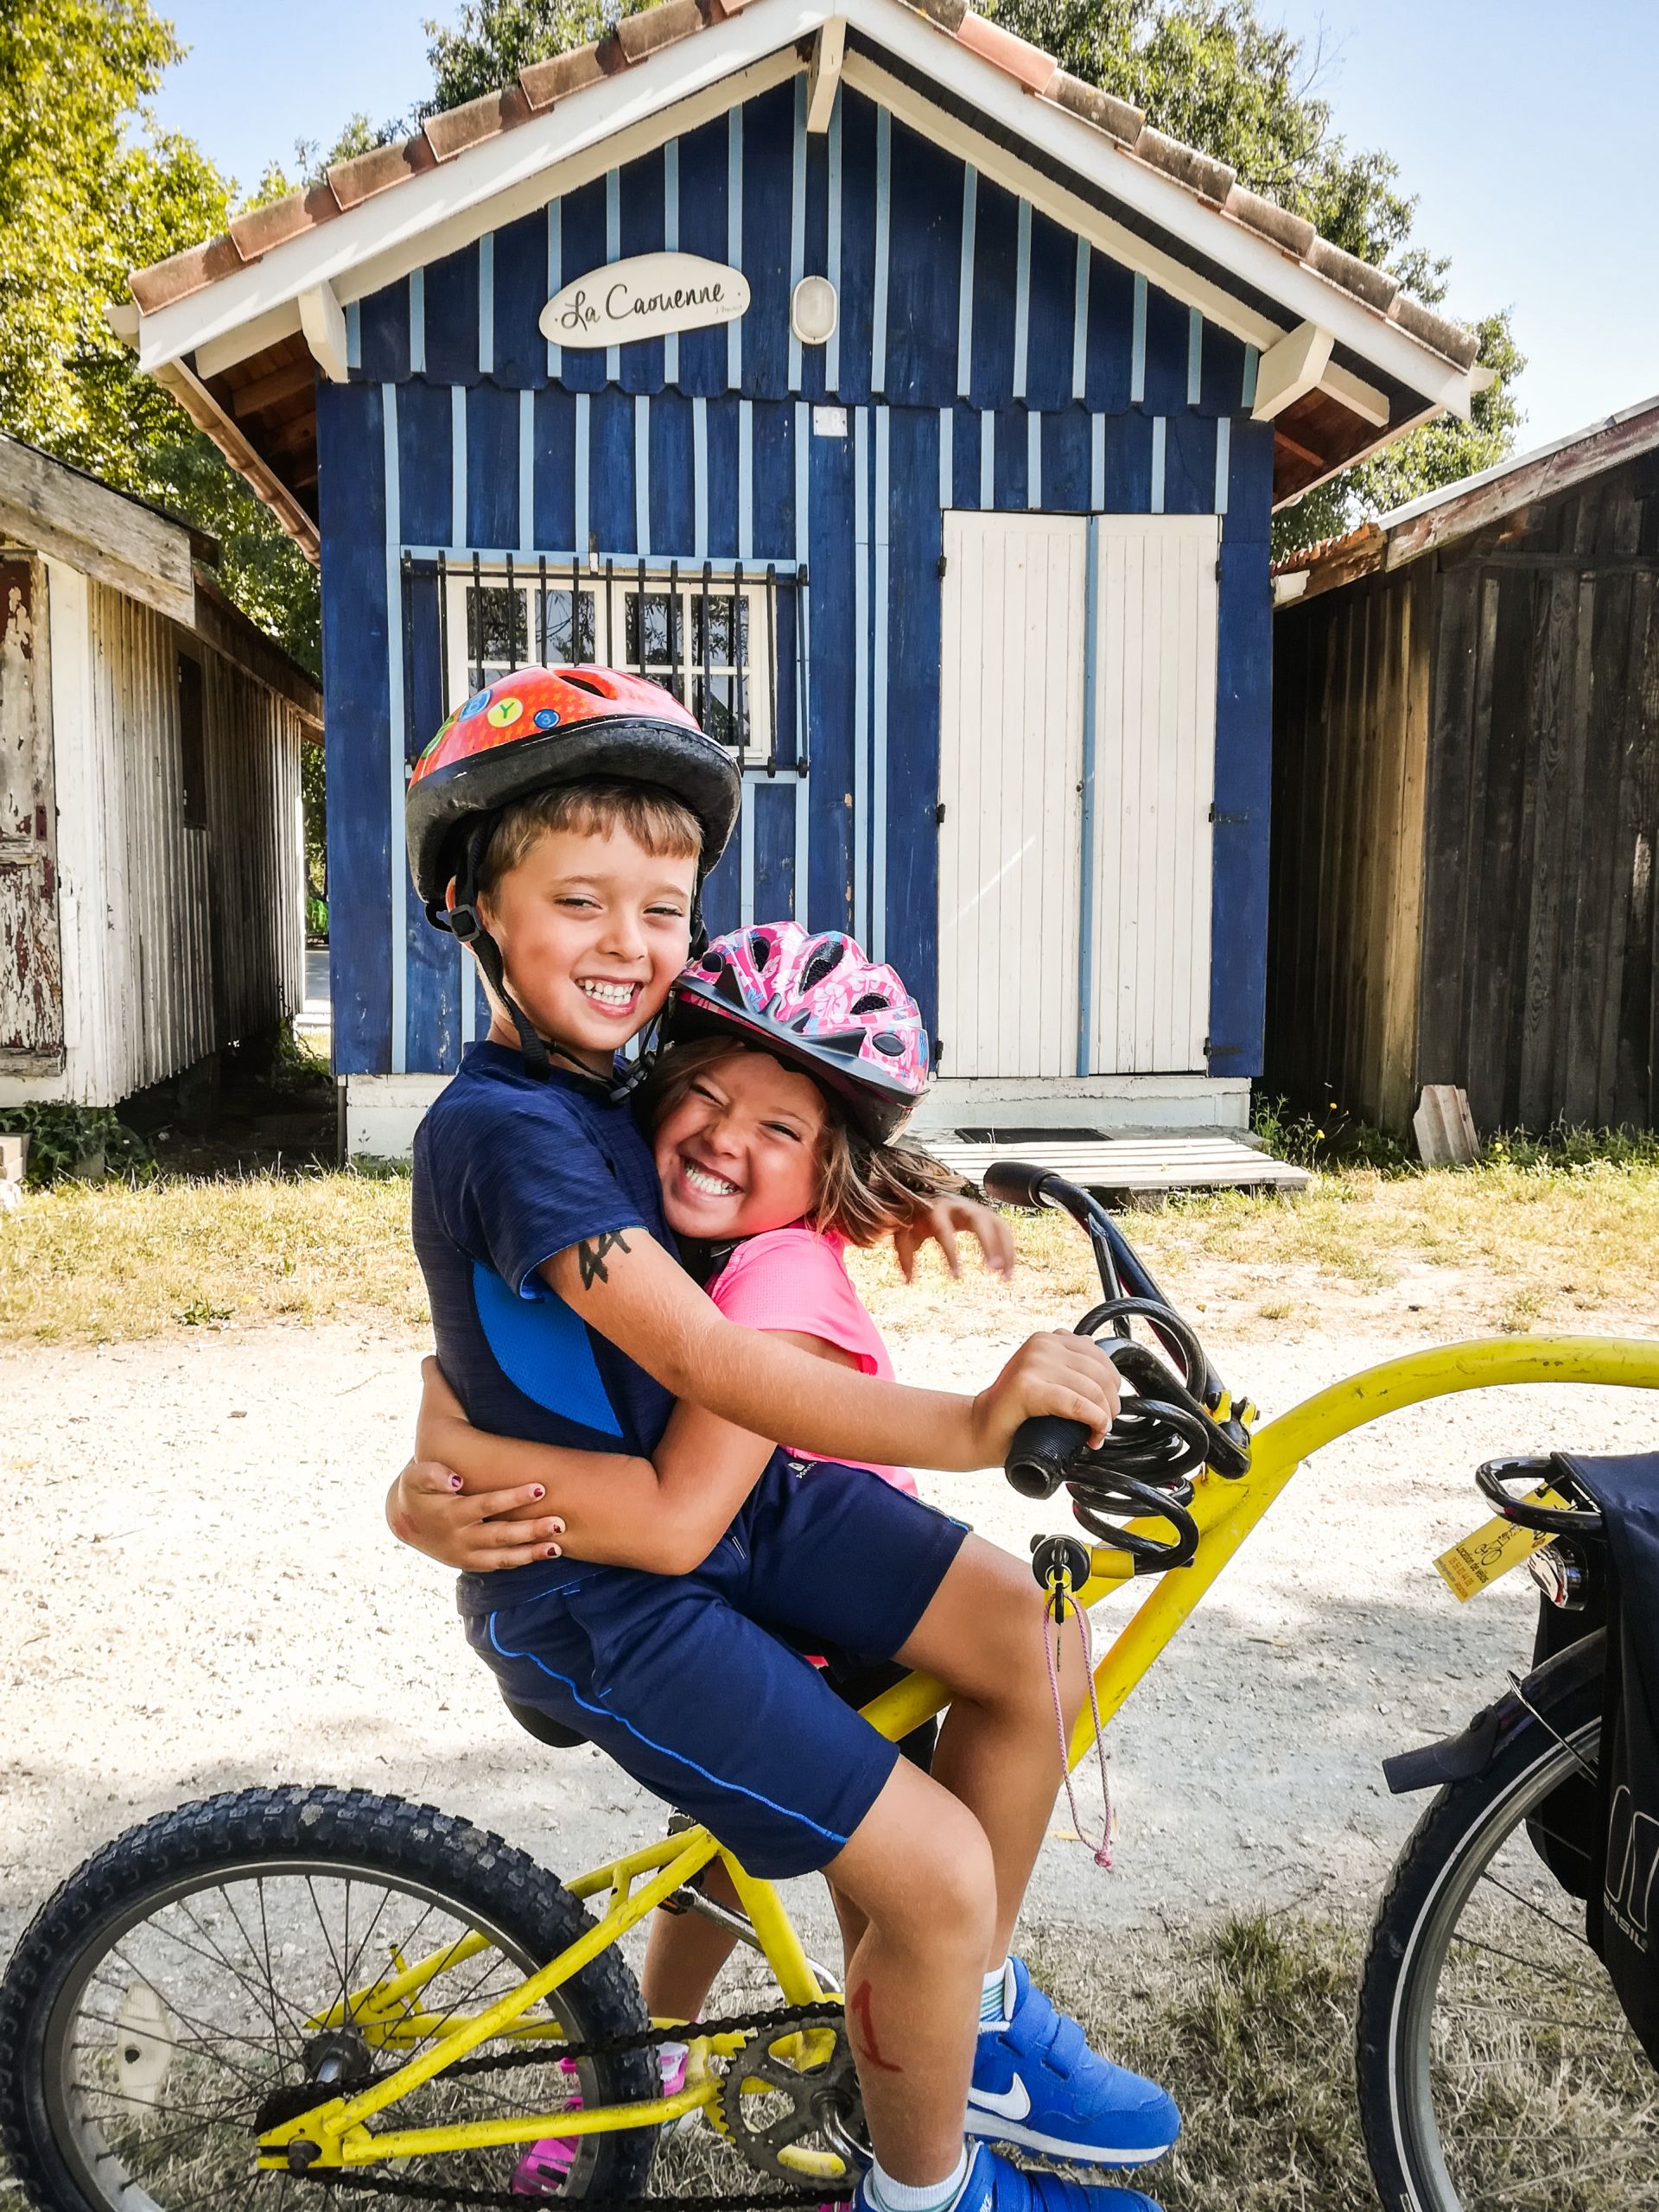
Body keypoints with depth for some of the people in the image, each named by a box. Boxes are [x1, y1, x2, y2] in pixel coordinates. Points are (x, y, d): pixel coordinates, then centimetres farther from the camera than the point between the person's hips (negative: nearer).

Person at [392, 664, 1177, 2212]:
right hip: (598, 1591, -8)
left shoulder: (609, 1079, 5)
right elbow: (704, 1358, -32)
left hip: (722, 1496, 8)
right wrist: (966, 1426, -36)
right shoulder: (503, 1127, -24)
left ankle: (974, 2020, 20)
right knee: (939, 1875, -11)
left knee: (1026, 1641, -3)